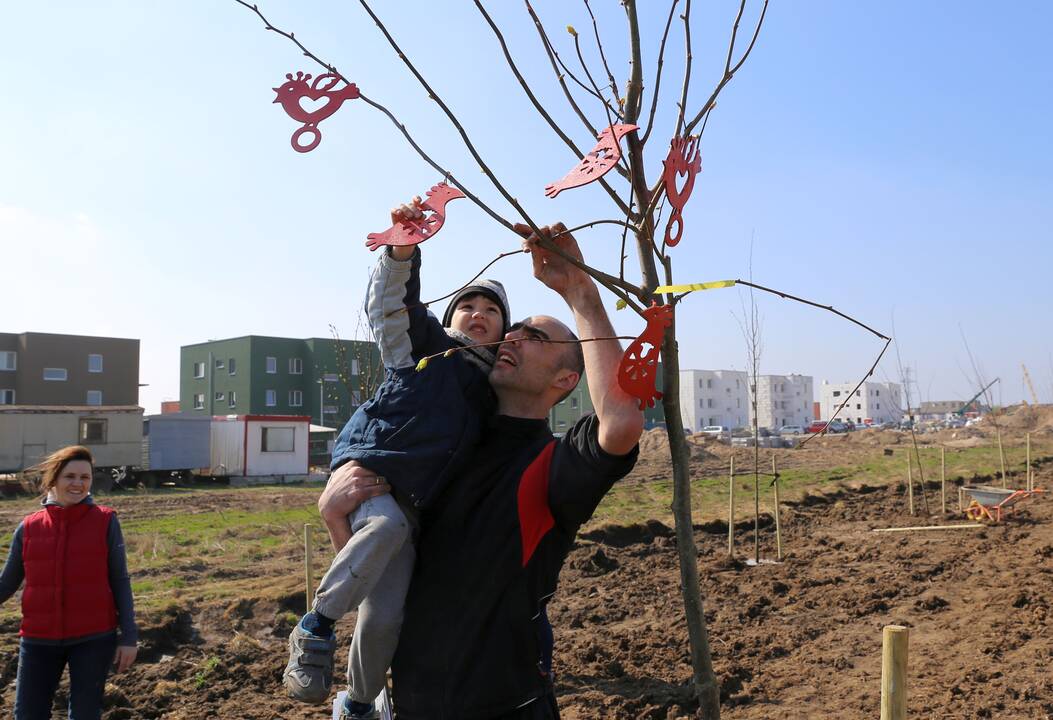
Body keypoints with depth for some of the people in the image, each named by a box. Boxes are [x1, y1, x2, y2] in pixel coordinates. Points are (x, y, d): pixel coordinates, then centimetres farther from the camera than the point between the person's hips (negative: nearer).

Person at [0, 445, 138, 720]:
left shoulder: (106, 521, -4)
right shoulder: (29, 527, 1)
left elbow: (119, 582, -2)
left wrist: (129, 637, -5)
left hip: (94, 638, -2)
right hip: (39, 639, 2)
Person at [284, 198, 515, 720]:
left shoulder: (497, 386, 22)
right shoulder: (424, 342, 11)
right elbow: (393, 301, -7)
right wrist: (403, 249, -25)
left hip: (417, 501, 4)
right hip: (366, 469, -3)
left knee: (384, 619, -6)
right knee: (388, 523, -37)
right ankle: (316, 628, -16)